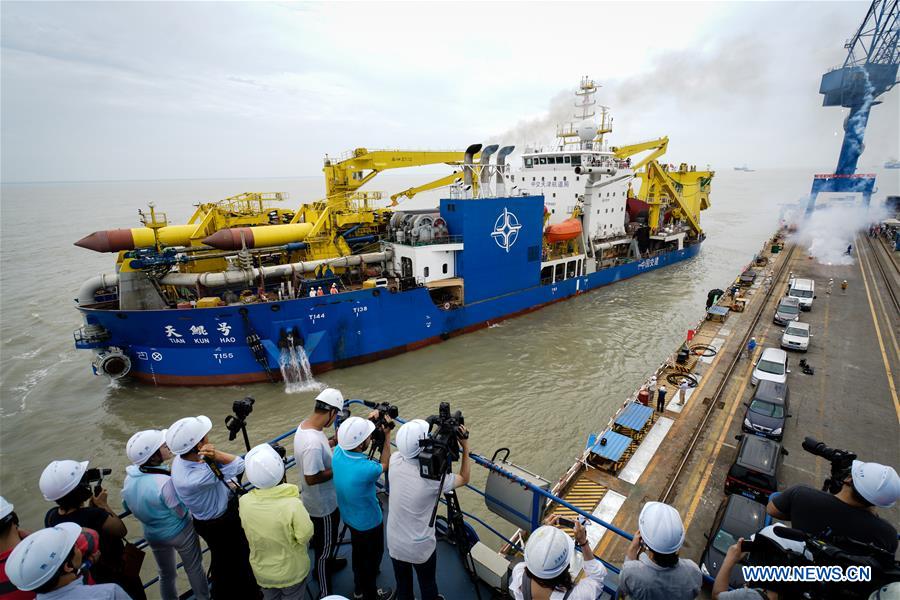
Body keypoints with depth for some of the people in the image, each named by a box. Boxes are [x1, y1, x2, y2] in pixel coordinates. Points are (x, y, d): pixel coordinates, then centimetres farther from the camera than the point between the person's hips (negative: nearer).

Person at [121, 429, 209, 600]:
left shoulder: (129, 476, -16)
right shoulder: (165, 481, -36)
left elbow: (128, 505, 2)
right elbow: (182, 512, -22)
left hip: (152, 535, 5)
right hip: (180, 533, -5)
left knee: (165, 574, 28)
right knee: (194, 569, 21)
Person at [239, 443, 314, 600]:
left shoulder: (244, 502, -24)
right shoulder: (293, 505, -36)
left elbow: (246, 527, -4)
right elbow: (305, 536, -23)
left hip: (261, 569, 3)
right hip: (292, 571, -3)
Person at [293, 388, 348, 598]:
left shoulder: (305, 424, -9)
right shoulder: (313, 443, -38)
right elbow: (312, 478, -30)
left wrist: (334, 441, 1)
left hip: (321, 500, 9)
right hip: (322, 505, -9)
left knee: (324, 541, 31)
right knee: (325, 545, 14)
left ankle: (327, 564, 55)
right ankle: (325, 591, 34)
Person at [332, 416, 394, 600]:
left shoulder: (339, 452, -23)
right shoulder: (365, 469, -40)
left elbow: (350, 437, 2)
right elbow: (385, 465, -16)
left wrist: (367, 422, -8)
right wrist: (387, 435, -15)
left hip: (349, 517, 6)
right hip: (369, 523, -6)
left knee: (358, 553, 31)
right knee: (373, 558, 22)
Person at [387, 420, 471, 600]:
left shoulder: (395, 460, -20)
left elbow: (408, 449, 4)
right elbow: (464, 478, -10)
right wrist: (465, 447, -7)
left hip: (395, 544, 3)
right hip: (421, 548, -3)